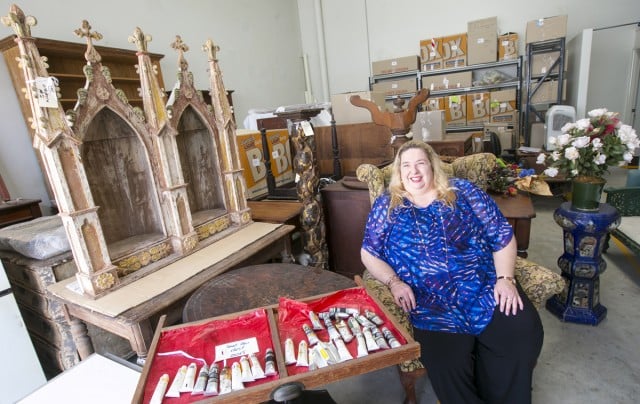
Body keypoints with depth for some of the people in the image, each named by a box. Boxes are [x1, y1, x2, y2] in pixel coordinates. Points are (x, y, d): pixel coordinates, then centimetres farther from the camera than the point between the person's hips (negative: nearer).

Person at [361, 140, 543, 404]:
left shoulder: (463, 191, 8)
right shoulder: (386, 205, 6)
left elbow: (502, 234, 8)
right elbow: (369, 254, 6)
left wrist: (505, 278, -5)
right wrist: (394, 282, -9)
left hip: (487, 288, 3)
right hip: (432, 303, -2)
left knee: (524, 334, -19)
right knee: (446, 363, -25)